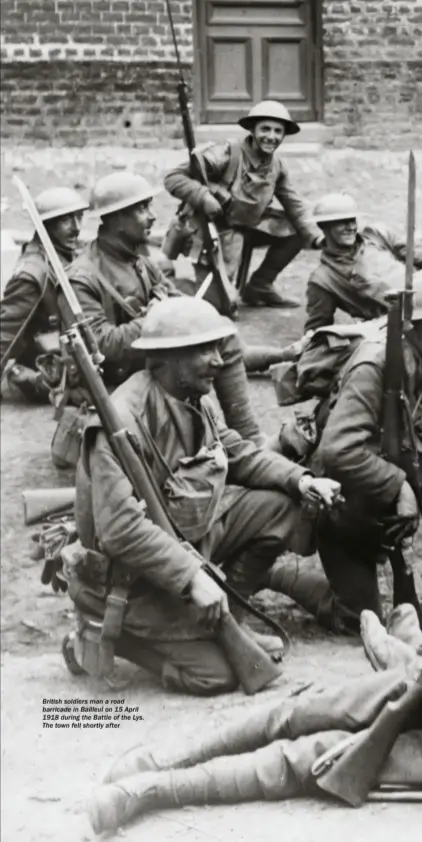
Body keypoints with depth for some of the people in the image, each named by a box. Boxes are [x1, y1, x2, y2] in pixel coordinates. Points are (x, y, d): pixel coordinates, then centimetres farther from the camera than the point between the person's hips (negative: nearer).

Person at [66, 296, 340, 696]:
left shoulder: (194, 400, -1)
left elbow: (237, 451, 13)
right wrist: (191, 575, -34)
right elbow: (119, 528, -34)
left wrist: (299, 478, -3)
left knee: (279, 504, 1)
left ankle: (223, 618, 10)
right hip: (134, 572, -9)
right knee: (215, 672, -13)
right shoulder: (124, 419, -29)